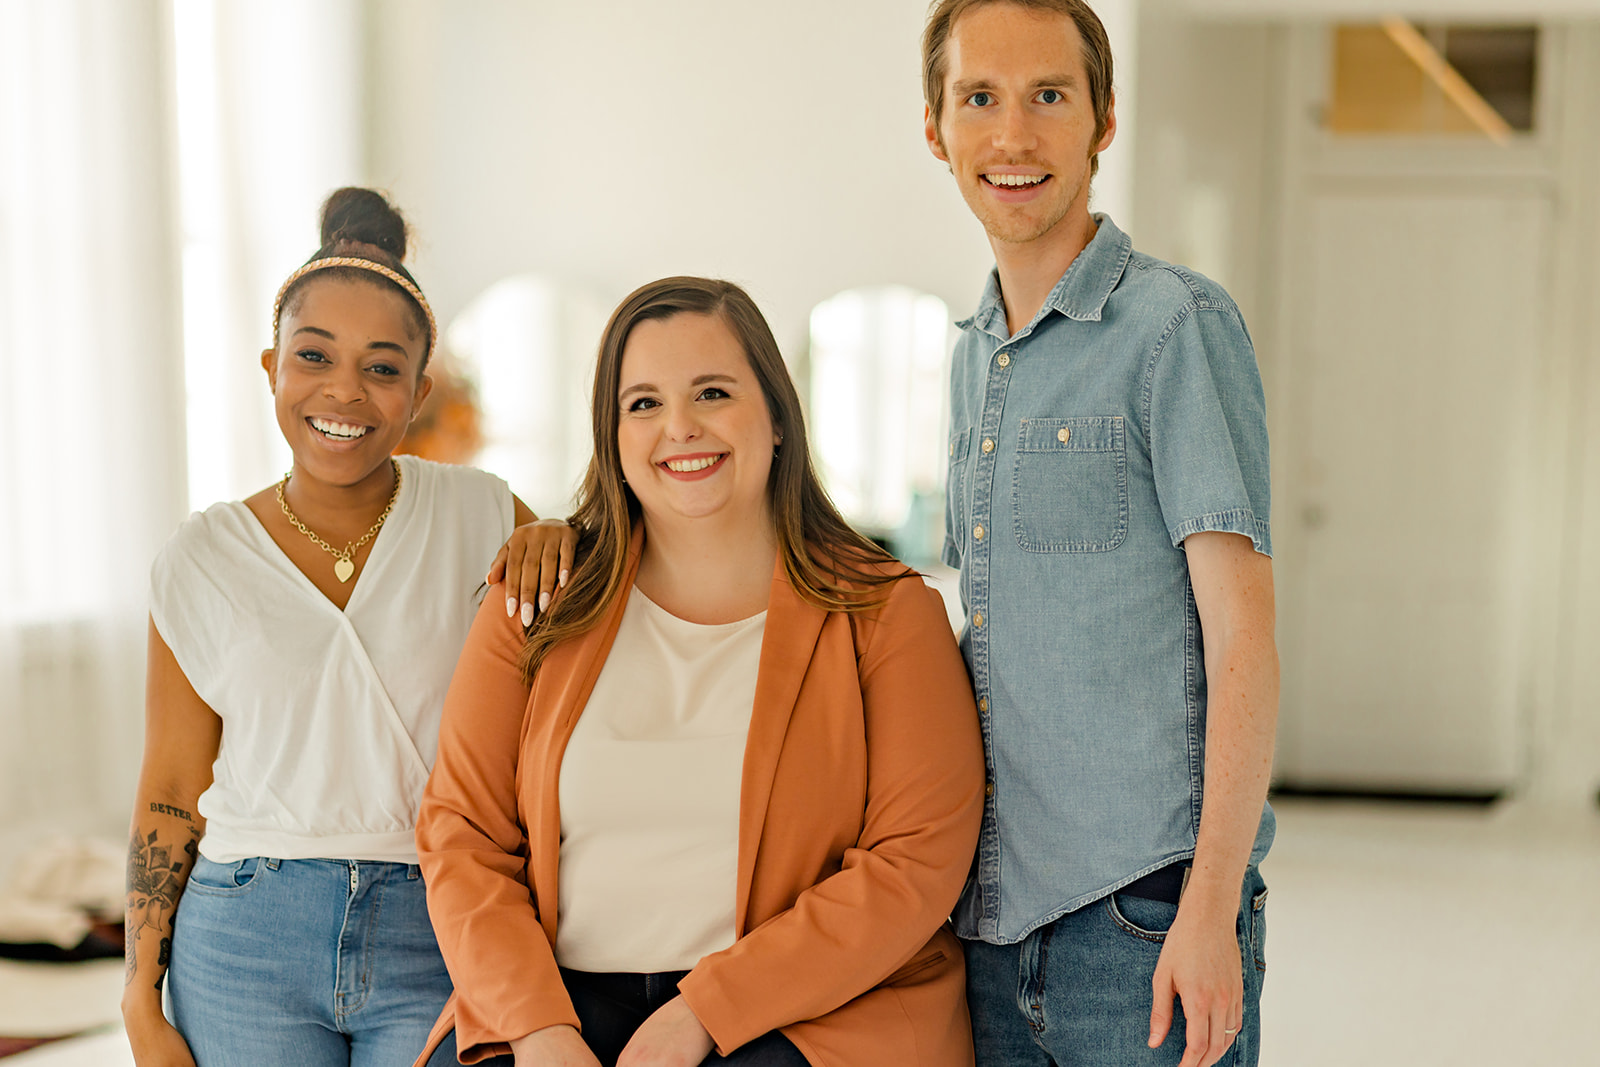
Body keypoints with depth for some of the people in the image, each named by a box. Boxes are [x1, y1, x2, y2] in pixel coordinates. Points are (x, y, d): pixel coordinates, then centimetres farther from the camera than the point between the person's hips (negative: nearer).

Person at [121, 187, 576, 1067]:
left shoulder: (477, 516, 1)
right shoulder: (203, 562, 2)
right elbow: (169, 792, 5)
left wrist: (559, 540, -12)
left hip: (438, 940, 0)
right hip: (247, 940, 0)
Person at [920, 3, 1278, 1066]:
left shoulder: (1180, 325, -7)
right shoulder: (973, 359, 14)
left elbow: (1243, 637, -11)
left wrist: (1210, 910, -17)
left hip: (1144, 911, -6)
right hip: (989, 918, 7)